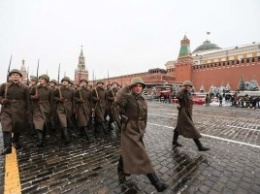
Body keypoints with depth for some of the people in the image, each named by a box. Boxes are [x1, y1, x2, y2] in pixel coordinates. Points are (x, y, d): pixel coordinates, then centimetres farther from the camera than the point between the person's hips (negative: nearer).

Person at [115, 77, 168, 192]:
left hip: (138, 131, 7)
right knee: (141, 155, -2)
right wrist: (127, 88, -28)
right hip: (129, 131, -6)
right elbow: (118, 101, -36)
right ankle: (155, 181, 9)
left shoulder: (143, 101, 7)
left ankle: (121, 171, 48)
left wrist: (142, 131, 16)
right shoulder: (128, 98, -12)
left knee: (127, 152, 23)